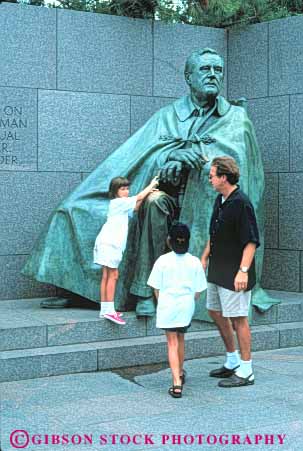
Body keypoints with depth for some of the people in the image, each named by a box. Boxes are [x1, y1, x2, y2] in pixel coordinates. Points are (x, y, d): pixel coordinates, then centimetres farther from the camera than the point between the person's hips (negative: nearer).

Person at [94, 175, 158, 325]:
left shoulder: (121, 204, 19)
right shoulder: (118, 202, -7)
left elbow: (135, 207, 24)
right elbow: (138, 198, -7)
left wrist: (147, 193, 15)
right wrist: (151, 185, 5)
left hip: (110, 244, 9)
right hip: (110, 244, -9)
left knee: (107, 276, 9)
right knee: (112, 275, -10)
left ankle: (105, 309, 11)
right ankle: (109, 310, -13)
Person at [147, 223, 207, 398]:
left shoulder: (163, 260, -7)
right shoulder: (194, 262, -3)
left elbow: (156, 287, -2)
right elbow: (198, 290, 1)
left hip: (167, 306, -2)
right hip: (186, 306, 2)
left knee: (172, 343, 2)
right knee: (181, 339, 23)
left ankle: (177, 383, -10)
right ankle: (180, 373, 43)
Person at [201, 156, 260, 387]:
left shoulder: (242, 203, -20)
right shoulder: (220, 200, 10)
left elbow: (251, 241, -22)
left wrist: (243, 271, -27)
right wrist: (205, 257, 21)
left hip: (234, 274, -10)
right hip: (217, 269, 10)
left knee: (238, 319, -2)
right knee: (216, 312, 18)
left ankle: (246, 372, 8)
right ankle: (232, 362, 32)